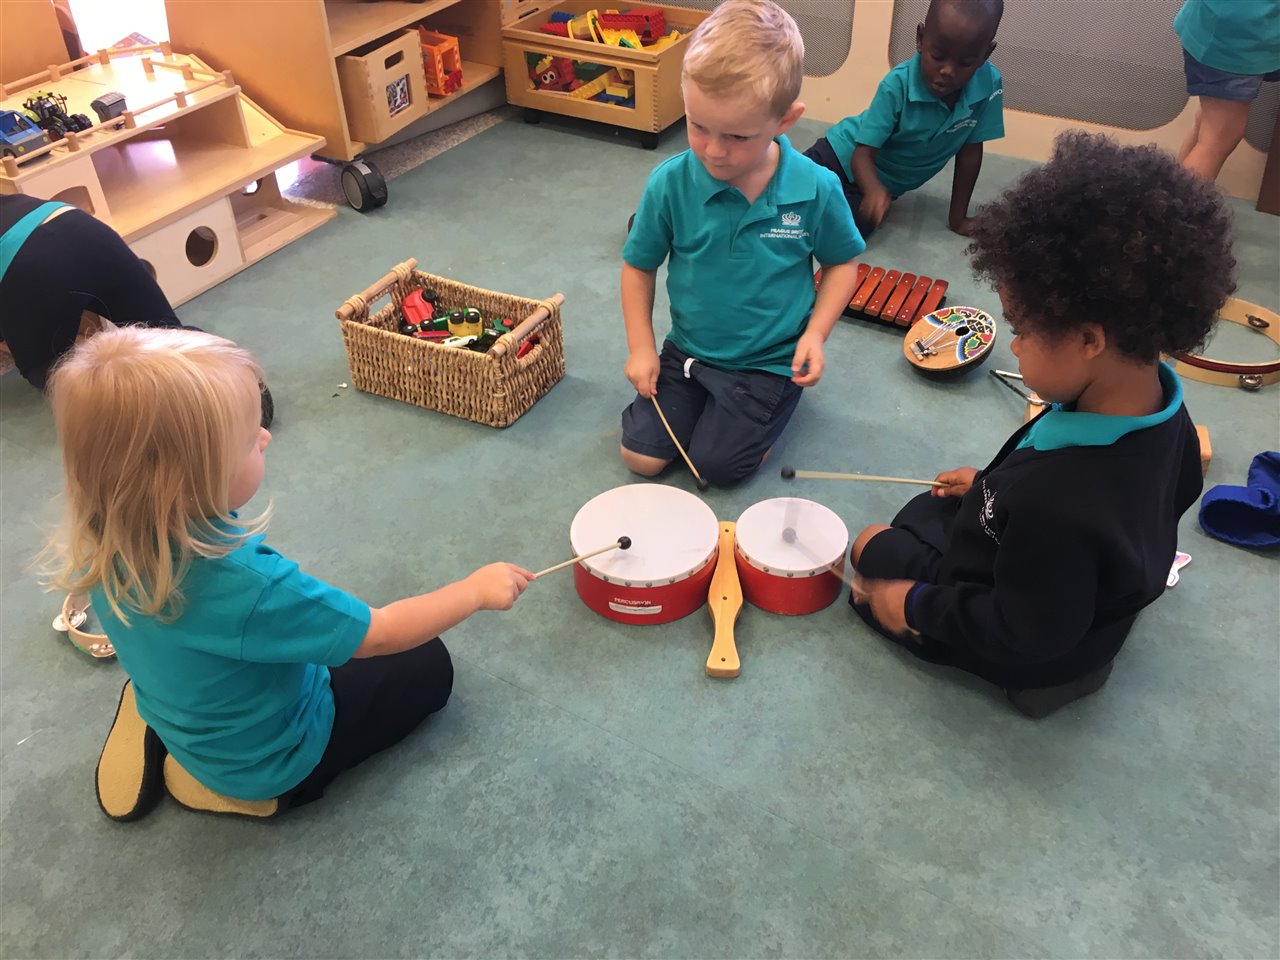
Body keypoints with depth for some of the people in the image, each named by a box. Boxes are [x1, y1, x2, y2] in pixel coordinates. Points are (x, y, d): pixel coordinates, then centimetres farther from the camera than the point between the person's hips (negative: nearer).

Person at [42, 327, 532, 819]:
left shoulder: (108, 542, -20)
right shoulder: (245, 585, -41)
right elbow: (381, 633, -28)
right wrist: (476, 590, -15)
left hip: (178, 717, 7)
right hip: (268, 763, -6)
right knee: (428, 665, 7)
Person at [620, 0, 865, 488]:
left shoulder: (816, 189, -19)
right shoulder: (670, 183, -18)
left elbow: (841, 263, -1)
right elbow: (639, 265, -2)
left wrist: (815, 333, -13)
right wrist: (640, 348, -4)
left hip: (769, 361, -2)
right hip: (688, 350, 2)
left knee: (716, 463, -6)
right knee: (642, 457, 0)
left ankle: (774, 398, 22)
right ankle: (700, 393, 28)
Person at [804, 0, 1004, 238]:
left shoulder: (990, 85, -21)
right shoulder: (896, 86, -28)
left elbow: (970, 152, -8)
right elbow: (863, 154, -29)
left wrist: (958, 216, -5)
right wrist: (875, 190, -52)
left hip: (887, 182, 3)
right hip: (845, 155, -2)